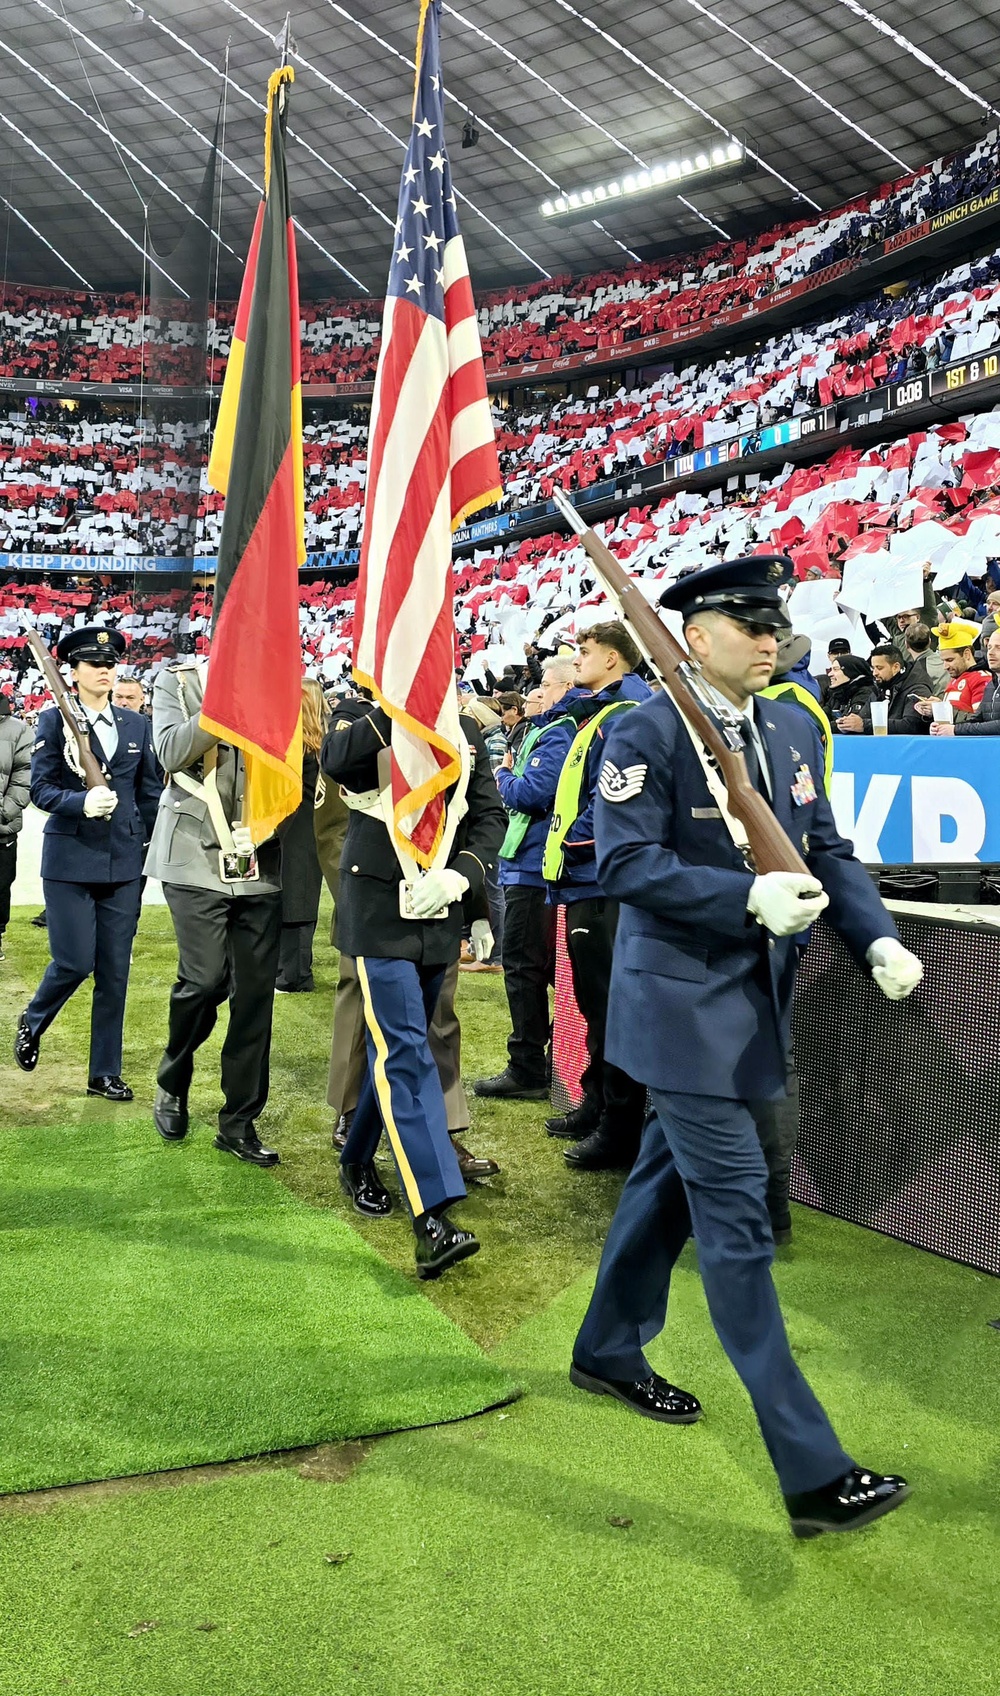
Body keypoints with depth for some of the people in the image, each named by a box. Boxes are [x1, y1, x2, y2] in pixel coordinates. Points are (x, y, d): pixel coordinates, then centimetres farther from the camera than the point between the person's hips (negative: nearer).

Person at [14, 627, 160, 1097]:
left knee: (114, 972, 6)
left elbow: (150, 792, 12)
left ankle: (104, 1073, 17)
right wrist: (82, 802, -24)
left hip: (124, 863, 3)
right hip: (70, 860, -3)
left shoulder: (136, 725, 9)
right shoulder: (54, 720, -1)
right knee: (75, 963, -5)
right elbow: (40, 789, -7)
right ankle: (31, 1024, 28)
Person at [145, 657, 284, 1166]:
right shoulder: (177, 679, 5)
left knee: (256, 990, 3)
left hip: (258, 862, 3)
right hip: (197, 856, -3)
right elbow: (171, 752, -11)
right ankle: (172, 1084, 18)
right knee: (206, 978, -12)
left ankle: (239, 1121, 15)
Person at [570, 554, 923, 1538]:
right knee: (737, 1219, -5)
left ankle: (609, 1354, 43)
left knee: (669, 1183, 21)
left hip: (752, 1002, 8)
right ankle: (814, 1473, 3)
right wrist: (748, 897, -27)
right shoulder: (648, 732, -13)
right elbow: (624, 862, -19)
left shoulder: (792, 731, 8)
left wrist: (877, 939, -8)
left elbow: (826, 851, 9)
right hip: (683, 1006, -8)